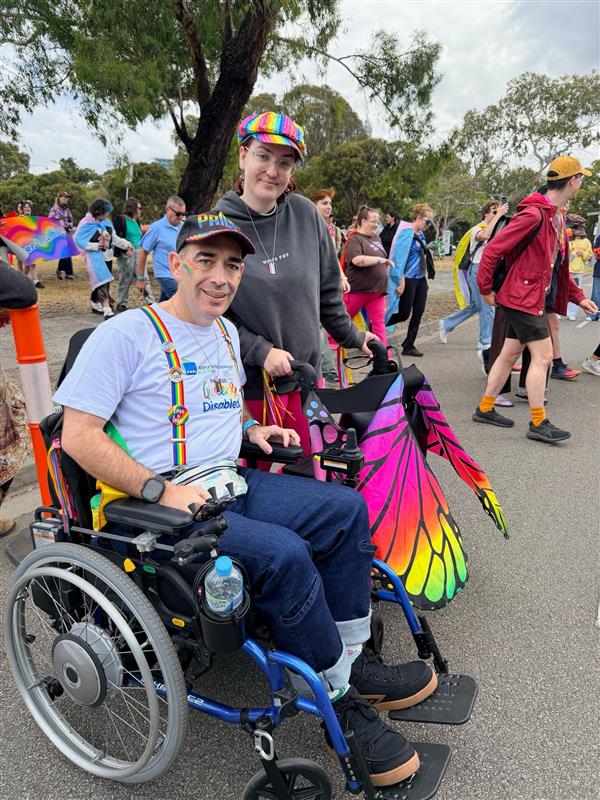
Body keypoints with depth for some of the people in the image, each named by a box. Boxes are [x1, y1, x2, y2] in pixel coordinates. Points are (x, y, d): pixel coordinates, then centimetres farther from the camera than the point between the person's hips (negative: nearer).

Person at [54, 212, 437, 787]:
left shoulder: (225, 332, 15)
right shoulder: (125, 335, -9)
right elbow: (78, 436, -14)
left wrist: (249, 428, 9)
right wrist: (160, 489, -24)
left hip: (230, 484, 8)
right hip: (158, 503, -8)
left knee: (346, 508, -7)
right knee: (284, 553, -28)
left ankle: (354, 661, 3)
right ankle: (341, 702, -6)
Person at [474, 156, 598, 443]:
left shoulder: (557, 216, 14)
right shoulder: (534, 214, -17)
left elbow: (559, 264, 21)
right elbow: (493, 249, -19)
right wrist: (486, 290, -13)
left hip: (534, 298, 10)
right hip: (524, 297, -10)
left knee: (509, 354, 13)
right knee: (543, 355, -7)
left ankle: (485, 409, 23)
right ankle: (538, 424, 2)